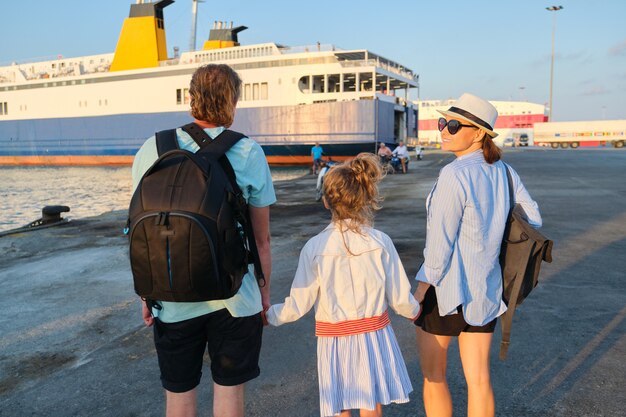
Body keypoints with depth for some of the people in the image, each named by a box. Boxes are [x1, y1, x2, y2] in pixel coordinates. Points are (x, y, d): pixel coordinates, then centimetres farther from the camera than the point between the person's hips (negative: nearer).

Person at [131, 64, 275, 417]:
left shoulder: (152, 150, -4)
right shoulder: (249, 152, -8)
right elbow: (262, 237, -4)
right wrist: (264, 290, 9)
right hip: (234, 296, -1)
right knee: (229, 388, 16)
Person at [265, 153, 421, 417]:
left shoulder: (314, 248, -13)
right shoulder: (380, 242, -10)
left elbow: (298, 306, -9)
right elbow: (400, 299, -5)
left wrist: (269, 315, 10)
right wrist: (415, 311, 18)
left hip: (334, 341, -1)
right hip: (373, 336, 1)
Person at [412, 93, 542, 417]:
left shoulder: (454, 174, -20)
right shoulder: (503, 172, 1)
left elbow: (440, 245, -20)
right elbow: (532, 220, 12)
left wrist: (419, 293, -12)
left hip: (445, 288, -6)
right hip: (485, 288, 7)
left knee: (433, 375, 14)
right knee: (478, 380, 15)